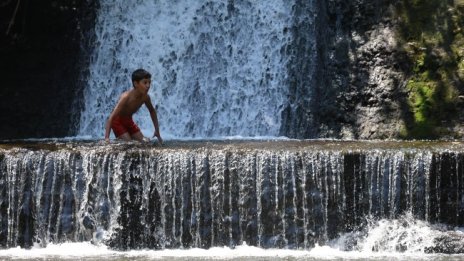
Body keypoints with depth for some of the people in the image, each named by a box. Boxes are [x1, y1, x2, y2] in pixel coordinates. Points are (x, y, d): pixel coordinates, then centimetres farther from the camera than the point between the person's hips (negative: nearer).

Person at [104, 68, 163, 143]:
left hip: (128, 120, 7)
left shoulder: (145, 97, -16)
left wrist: (157, 131, 6)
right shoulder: (126, 97, -36)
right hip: (117, 121, -7)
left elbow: (152, 111, 7)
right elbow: (111, 117, -41)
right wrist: (107, 138, -51)